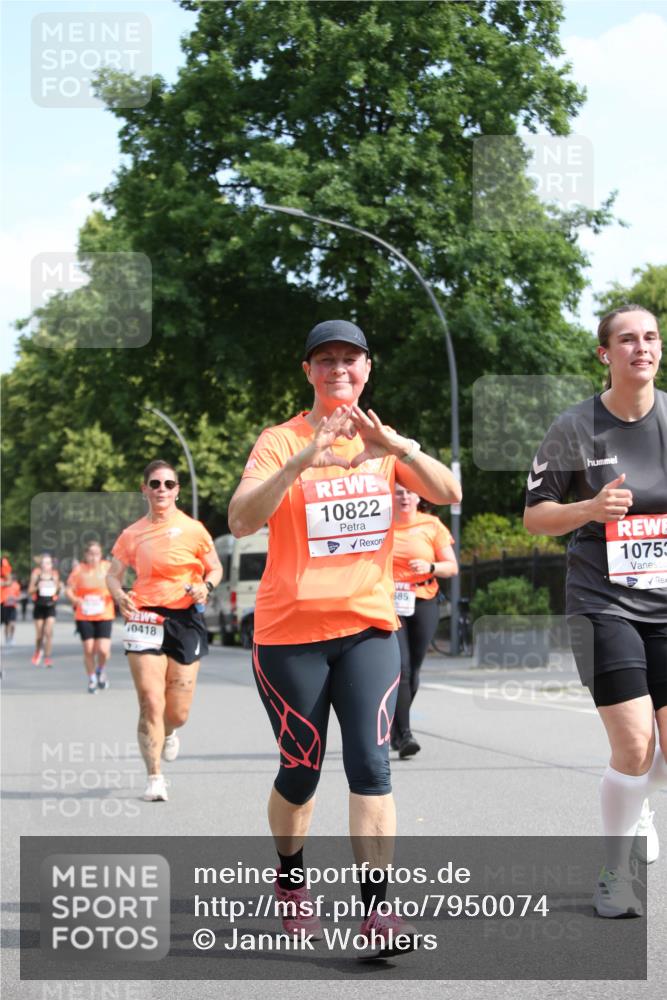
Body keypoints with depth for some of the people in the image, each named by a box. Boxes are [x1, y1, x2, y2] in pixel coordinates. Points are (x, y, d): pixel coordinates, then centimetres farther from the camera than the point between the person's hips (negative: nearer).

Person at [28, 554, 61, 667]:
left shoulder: (55, 574, 0)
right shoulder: (36, 573, -4)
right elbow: (30, 590, -2)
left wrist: (59, 587, -11)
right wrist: (37, 587, -21)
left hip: (50, 606, 0)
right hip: (39, 606, 0)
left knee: (49, 632, -10)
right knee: (39, 633, 10)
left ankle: (47, 658, -4)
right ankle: (38, 651, 39)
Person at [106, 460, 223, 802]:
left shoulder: (193, 530, 1)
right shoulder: (132, 534, 5)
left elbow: (215, 568, 10)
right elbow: (113, 574, 12)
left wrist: (205, 586, -12)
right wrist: (119, 595, -10)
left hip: (185, 618, 0)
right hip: (145, 617, 0)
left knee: (178, 713, 5)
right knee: (151, 703, -12)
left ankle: (168, 733, 43)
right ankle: (154, 778, -1)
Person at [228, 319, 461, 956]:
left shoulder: (383, 442, 8)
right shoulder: (282, 441, -4)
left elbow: (448, 494, -6)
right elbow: (241, 521, -20)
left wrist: (398, 447, -23)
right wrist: (303, 460, -32)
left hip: (368, 625, 2)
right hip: (289, 630, -2)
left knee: (370, 764, -10)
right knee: (300, 771, 6)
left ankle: (375, 906, -9)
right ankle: (290, 882, 31)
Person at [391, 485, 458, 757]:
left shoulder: (432, 525, 5)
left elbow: (452, 567, 5)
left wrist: (431, 567, -13)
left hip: (423, 603, 2)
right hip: (388, 603, -2)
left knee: (413, 669, 6)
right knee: (401, 666, -15)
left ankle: (395, 729, 25)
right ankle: (404, 734, -16)